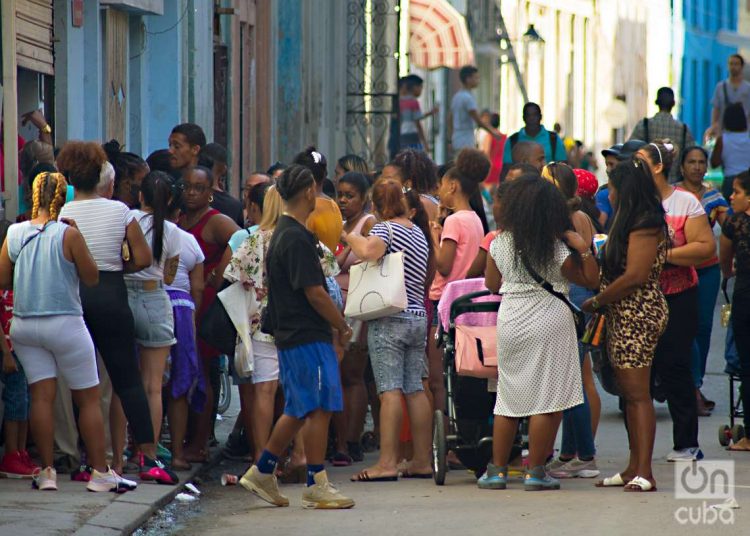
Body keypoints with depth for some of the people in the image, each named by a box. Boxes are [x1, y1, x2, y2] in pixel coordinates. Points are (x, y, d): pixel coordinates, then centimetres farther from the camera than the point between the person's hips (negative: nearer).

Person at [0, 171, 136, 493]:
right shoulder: (68, 235, -13)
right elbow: (92, 278, -5)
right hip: (65, 324, -4)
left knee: (42, 395, 4)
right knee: (89, 399, 5)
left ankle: (46, 471, 1)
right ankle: (100, 472, 6)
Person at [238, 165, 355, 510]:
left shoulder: (283, 233, 15)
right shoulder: (297, 239, -17)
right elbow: (314, 292, -19)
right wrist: (342, 326, -7)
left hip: (291, 335, 10)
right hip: (307, 336, -10)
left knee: (299, 410, 16)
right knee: (319, 408, -5)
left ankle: (262, 473, 22)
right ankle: (316, 487, -2)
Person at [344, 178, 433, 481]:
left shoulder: (385, 229, -8)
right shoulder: (419, 232, 16)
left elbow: (369, 251, -29)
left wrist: (352, 237, -10)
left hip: (389, 319, -7)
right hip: (418, 317, 7)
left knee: (390, 390, -10)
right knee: (415, 389, 8)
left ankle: (387, 462, -14)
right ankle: (422, 460, 10)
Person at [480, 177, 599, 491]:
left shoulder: (500, 242, 3)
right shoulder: (556, 249, -8)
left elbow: (491, 284, 13)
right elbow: (591, 280, -4)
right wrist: (584, 249, -7)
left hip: (509, 321, 5)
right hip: (549, 320, -5)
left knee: (508, 397, 13)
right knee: (547, 398, -1)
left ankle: (497, 470, 13)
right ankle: (535, 471, -3)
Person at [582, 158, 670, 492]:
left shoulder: (645, 226, -14)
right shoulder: (632, 224, 17)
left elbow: (635, 276, -21)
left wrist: (596, 301, -13)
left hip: (638, 316, -10)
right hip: (623, 317, 10)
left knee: (638, 393, -12)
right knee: (630, 394, 11)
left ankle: (644, 473, -15)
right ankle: (634, 468, 15)